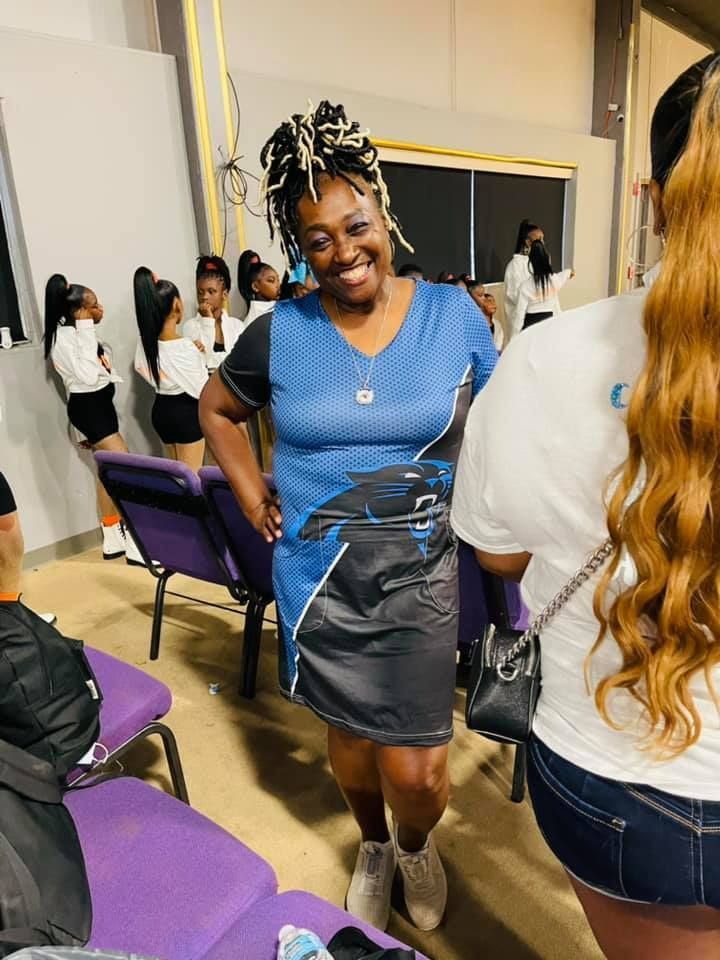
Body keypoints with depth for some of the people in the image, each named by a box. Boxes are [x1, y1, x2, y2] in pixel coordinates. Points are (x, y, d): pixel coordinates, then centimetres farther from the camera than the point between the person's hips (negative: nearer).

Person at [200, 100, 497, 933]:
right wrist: (251, 495, 3)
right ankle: (373, 849, 52)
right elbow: (216, 410, 13)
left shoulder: (453, 314, -4)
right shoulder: (279, 332, -3)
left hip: (421, 571, -1)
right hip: (317, 575, 1)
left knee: (416, 770, 4)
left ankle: (415, 847, 43)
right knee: (350, 740, 18)